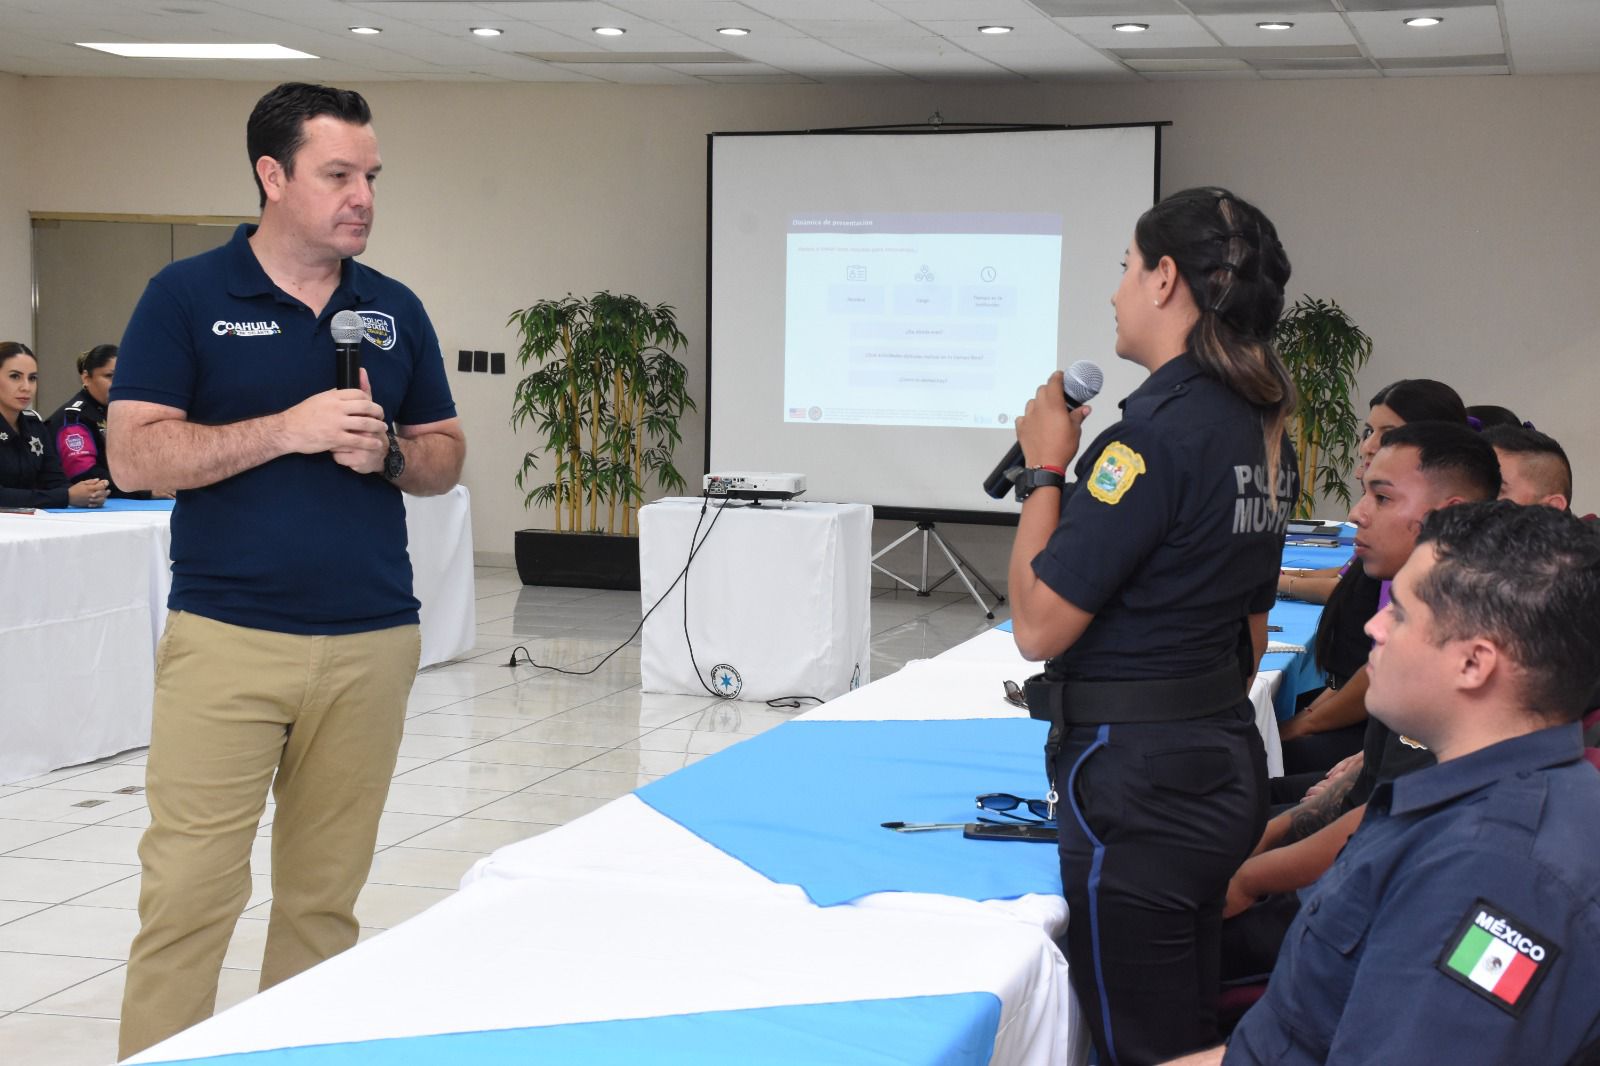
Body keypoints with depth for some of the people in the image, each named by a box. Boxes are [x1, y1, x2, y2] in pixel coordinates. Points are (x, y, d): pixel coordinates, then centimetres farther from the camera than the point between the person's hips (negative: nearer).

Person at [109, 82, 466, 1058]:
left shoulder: (396, 310, 11)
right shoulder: (186, 297, 0)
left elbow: (446, 459, 15)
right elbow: (135, 455, -8)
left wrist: (386, 449, -7)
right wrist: (290, 430, -17)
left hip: (370, 644, 4)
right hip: (226, 641, -3)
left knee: (324, 894, 10)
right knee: (189, 891, -4)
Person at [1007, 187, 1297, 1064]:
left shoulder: (1157, 433, -20)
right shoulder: (1262, 433, 8)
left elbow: (1039, 625, -20)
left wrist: (1044, 470, -9)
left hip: (1138, 778, -9)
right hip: (1223, 761, 9)